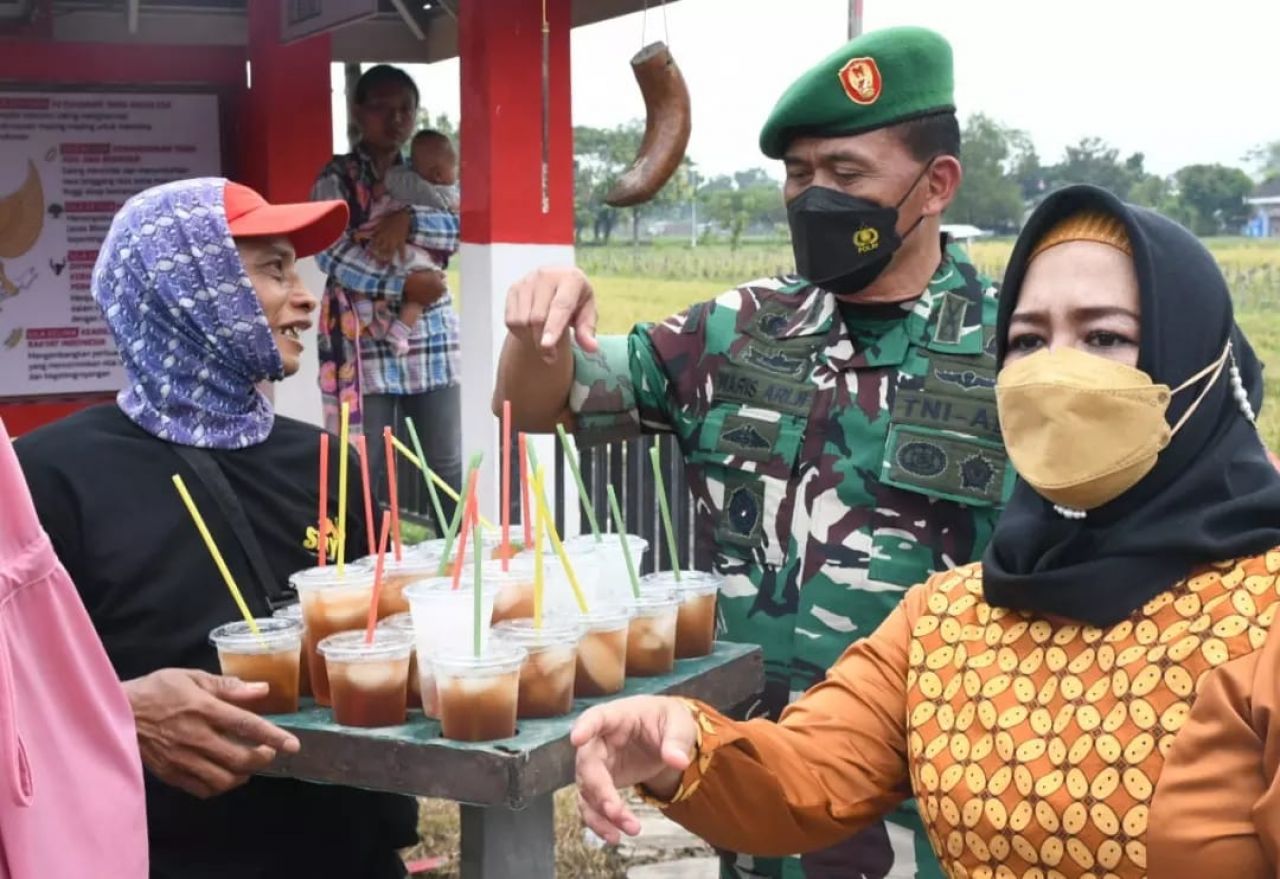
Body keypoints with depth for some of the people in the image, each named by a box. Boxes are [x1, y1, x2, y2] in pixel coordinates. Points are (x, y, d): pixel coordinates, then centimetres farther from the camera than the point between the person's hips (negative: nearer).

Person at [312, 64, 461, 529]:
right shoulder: (336, 179, 1)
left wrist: (408, 220, -18)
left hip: (432, 342, 4)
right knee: (365, 469, -4)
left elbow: (456, 230, -1)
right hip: (365, 343, -4)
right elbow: (333, 254, -13)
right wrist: (403, 286, -18)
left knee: (445, 469, 6)